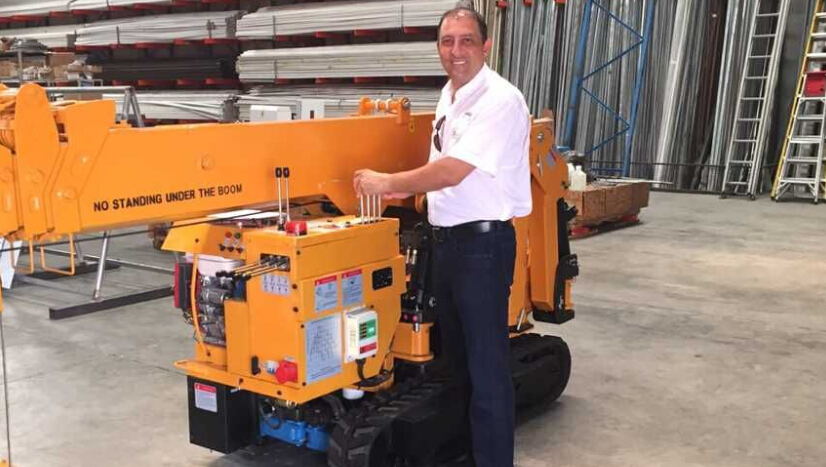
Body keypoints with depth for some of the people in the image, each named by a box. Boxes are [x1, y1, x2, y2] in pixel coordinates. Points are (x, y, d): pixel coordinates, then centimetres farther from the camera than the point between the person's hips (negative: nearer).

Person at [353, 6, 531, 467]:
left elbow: (453, 171, -23)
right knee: (457, 353, 19)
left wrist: (387, 183, -14)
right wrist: (404, 190, 9)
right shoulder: (450, 96, 12)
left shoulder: (500, 100, -17)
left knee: (487, 364, -3)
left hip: (483, 242, -9)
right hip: (447, 238, 9)